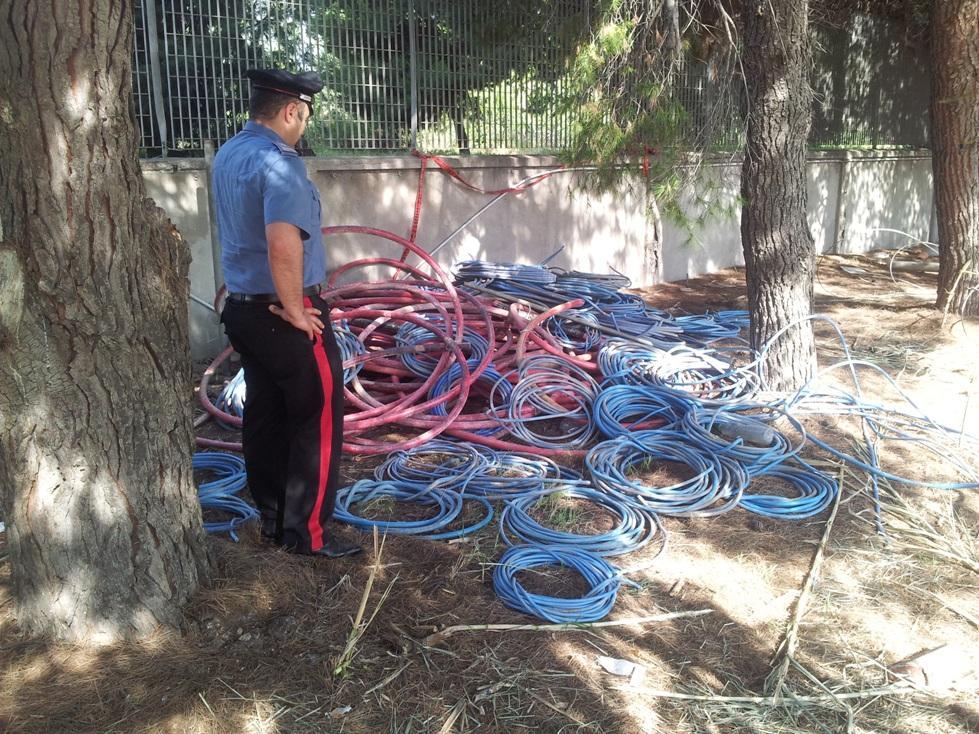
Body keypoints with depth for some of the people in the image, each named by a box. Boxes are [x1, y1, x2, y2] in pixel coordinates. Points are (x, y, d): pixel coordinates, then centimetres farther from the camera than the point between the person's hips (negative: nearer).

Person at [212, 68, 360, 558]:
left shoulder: (226, 156, 10)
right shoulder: (279, 163, -20)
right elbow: (283, 245, -34)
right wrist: (295, 311, -21)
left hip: (242, 308, 9)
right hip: (283, 316, -9)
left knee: (264, 416, 15)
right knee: (317, 420, 2)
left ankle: (272, 519, 27)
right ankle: (306, 532, 9)